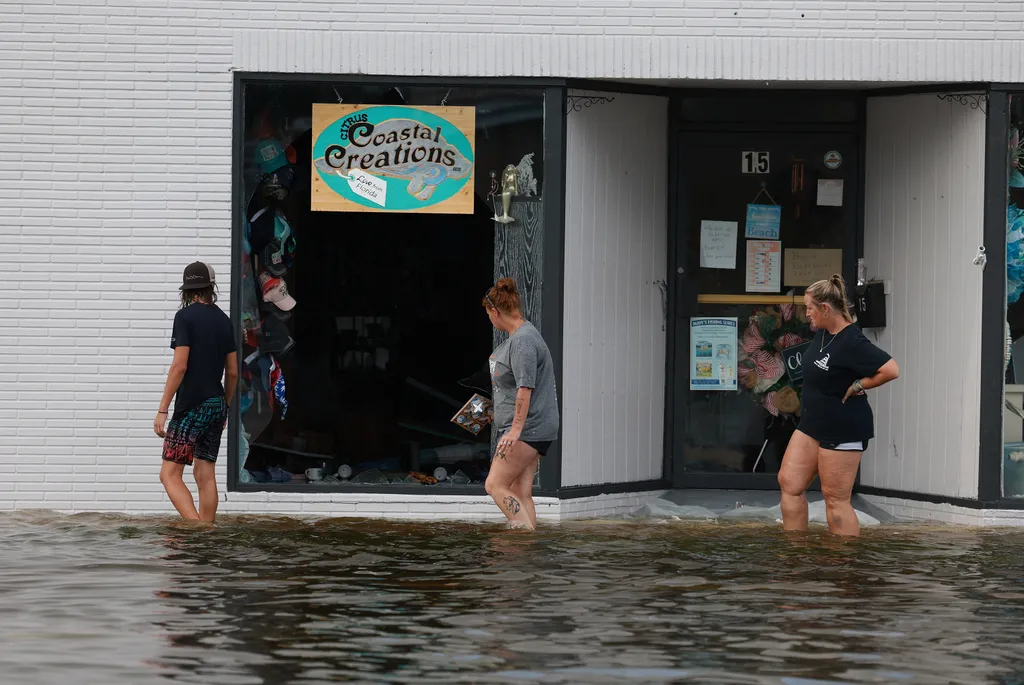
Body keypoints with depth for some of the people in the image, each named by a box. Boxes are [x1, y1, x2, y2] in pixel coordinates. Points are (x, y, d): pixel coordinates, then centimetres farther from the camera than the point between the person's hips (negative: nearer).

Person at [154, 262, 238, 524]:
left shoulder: (185, 316, -9)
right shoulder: (223, 320, 10)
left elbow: (179, 367, -16)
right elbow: (232, 372, 13)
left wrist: (163, 410, -14)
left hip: (191, 406, -7)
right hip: (216, 404, 7)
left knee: (170, 474, -7)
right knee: (205, 475, 11)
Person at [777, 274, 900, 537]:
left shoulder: (852, 343, -22)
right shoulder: (822, 333, 6)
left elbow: (891, 370, -28)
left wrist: (858, 386, -19)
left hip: (842, 430, -10)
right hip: (812, 424, 10)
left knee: (835, 498, -5)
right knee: (789, 482, 7)